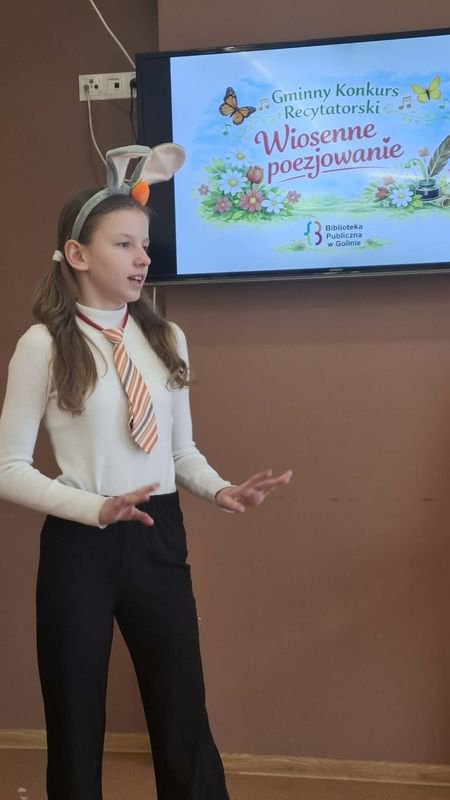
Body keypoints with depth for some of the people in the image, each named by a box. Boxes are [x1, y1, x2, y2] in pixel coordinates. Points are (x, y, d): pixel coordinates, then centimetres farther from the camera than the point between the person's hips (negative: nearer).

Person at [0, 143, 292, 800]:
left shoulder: (167, 338, 5)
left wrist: (220, 490, -7)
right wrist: (95, 508, -20)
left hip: (159, 539, 4)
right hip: (79, 546, -3)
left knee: (184, 721, 12)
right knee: (76, 728, 11)